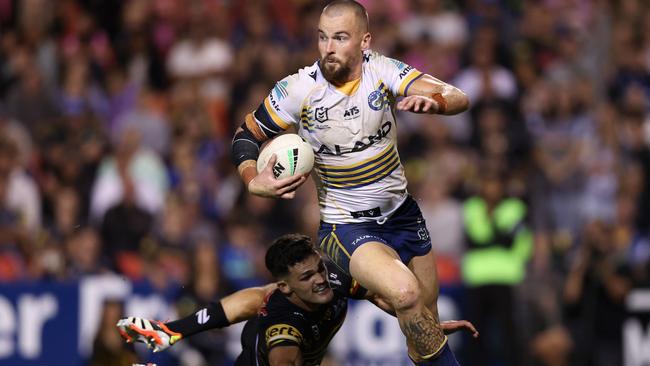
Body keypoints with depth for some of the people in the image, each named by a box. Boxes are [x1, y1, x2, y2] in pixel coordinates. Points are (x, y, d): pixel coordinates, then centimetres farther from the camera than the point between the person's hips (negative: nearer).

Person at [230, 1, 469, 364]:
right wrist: (253, 181, -22)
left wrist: (433, 101, -43)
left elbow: (459, 99, -20)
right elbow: (246, 135, -3)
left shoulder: (382, 70, -13)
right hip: (347, 225, -4)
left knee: (427, 321, 12)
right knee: (405, 293, -29)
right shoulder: (298, 89, -16)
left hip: (402, 213, 4)